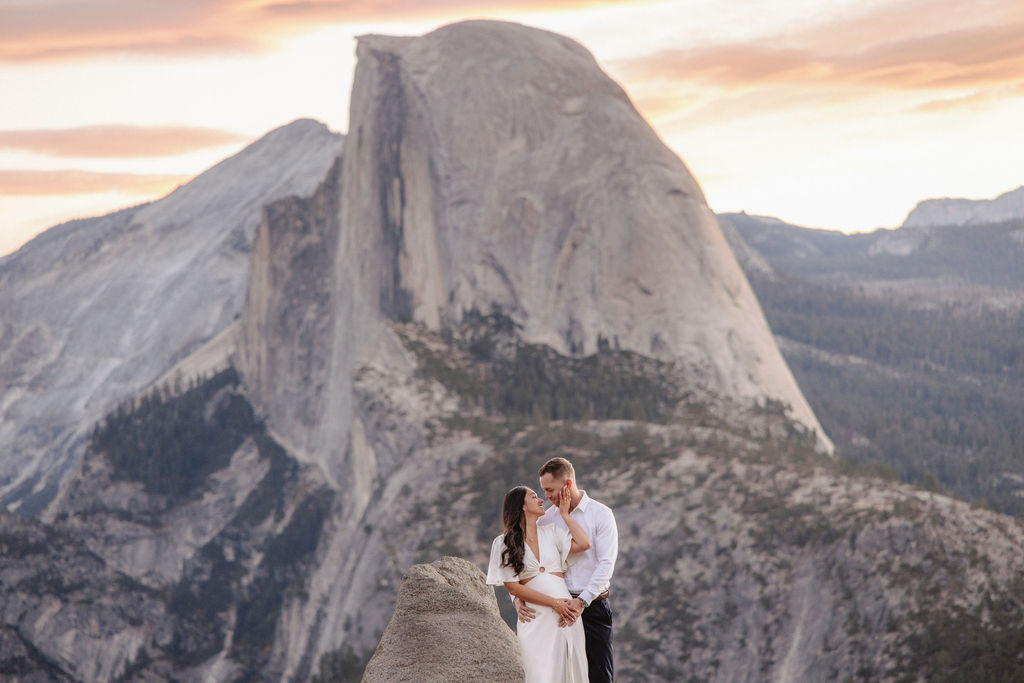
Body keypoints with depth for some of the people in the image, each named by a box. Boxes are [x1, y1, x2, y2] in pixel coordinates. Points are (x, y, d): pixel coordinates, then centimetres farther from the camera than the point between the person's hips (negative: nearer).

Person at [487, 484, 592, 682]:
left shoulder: (551, 532, 12)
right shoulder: (503, 543, 4)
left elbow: (583, 544, -5)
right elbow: (513, 586, -3)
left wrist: (565, 514, 5)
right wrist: (554, 603, -10)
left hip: (566, 613, 3)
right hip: (535, 619, -3)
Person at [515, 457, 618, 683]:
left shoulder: (601, 514, -4)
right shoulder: (546, 519, 8)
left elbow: (606, 564, -12)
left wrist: (582, 601, -21)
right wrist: (517, 598, -11)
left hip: (593, 604, -4)